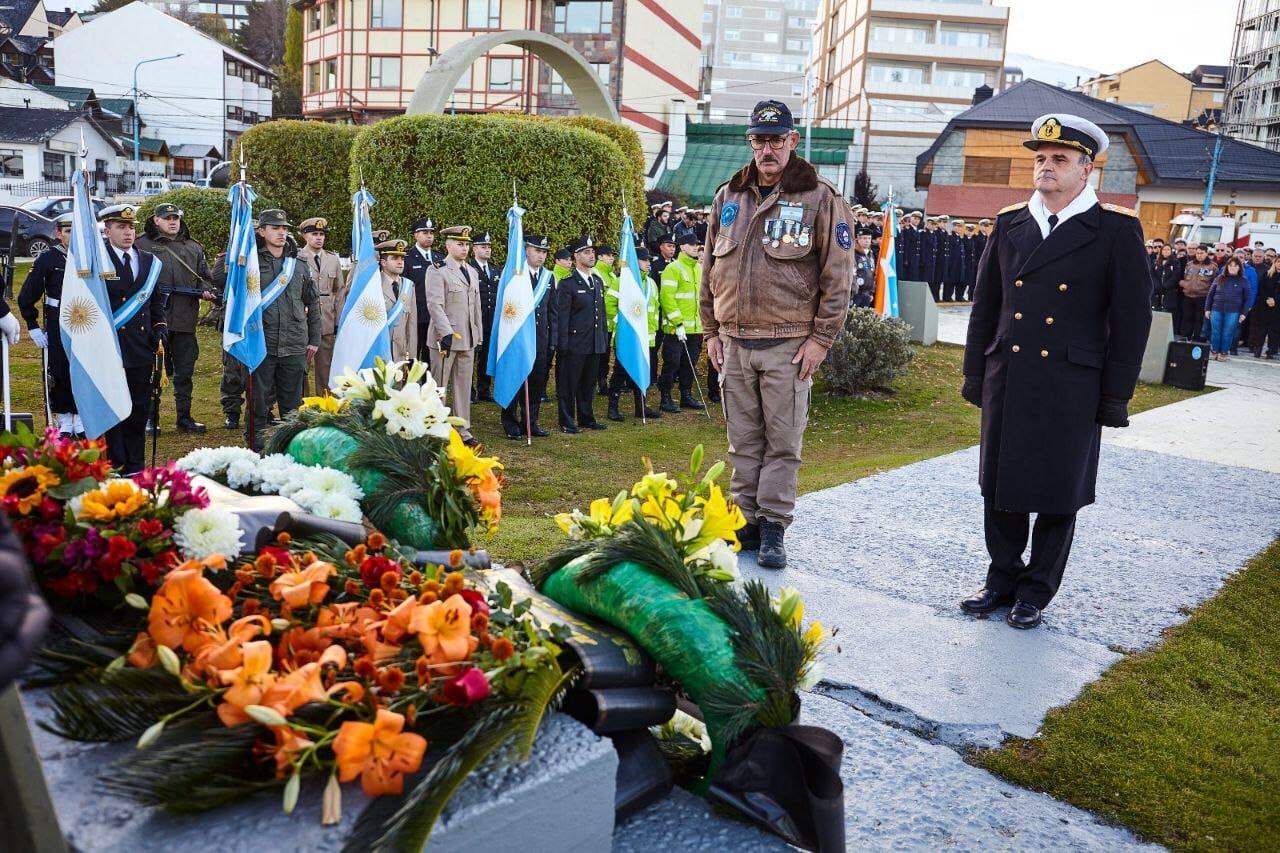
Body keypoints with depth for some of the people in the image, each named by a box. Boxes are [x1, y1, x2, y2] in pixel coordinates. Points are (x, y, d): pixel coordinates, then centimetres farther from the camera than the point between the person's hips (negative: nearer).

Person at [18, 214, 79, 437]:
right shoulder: (47, 259, -2)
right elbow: (26, 297, 2)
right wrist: (33, 327, -2)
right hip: (57, 328, -1)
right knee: (59, 375, 3)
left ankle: (81, 420, 16)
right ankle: (64, 423, 15)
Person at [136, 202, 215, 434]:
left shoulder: (194, 248, 16)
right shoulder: (142, 245, 3)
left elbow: (205, 277, 19)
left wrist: (206, 291, -2)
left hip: (186, 320, 4)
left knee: (184, 372, 10)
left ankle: (184, 417, 19)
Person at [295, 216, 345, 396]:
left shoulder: (334, 259, 9)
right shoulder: (296, 259, -3)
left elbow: (340, 291, 11)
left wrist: (339, 321, 6)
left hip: (327, 323, 3)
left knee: (326, 367, 8)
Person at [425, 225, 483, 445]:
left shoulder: (471, 272, 16)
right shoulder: (437, 270, -6)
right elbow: (435, 304, -15)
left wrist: (479, 335, 15)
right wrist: (446, 333, -21)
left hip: (468, 339, 7)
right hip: (445, 337, -6)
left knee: (464, 386, 10)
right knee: (439, 386, 2)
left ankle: (463, 430, 17)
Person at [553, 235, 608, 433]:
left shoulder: (598, 281, 14)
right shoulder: (567, 284, -8)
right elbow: (561, 317, -10)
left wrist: (605, 339, 15)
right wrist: (562, 345, -13)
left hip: (595, 344, 6)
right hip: (575, 344, -6)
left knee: (588, 384, 14)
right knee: (569, 384, 2)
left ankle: (586, 418, 25)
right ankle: (567, 422, 11)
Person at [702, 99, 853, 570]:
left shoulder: (820, 198, -2)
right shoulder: (728, 197, 12)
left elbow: (838, 276, -4)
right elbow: (711, 269, 16)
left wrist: (821, 339, -9)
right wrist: (711, 331, 12)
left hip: (788, 344, -4)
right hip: (734, 341, 4)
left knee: (783, 441, 1)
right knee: (743, 441, 11)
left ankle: (774, 529, 11)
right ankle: (746, 521, 21)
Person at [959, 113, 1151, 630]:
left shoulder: (1116, 230, -3)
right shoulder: (1010, 223, 8)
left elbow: (1132, 317, -4)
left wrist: (1116, 395, -7)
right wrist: (975, 374, 8)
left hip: (1071, 389, -3)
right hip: (1006, 382, 4)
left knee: (1058, 495, 7)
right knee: (1001, 488, 12)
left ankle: (1036, 592, 23)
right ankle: (1002, 580, 28)